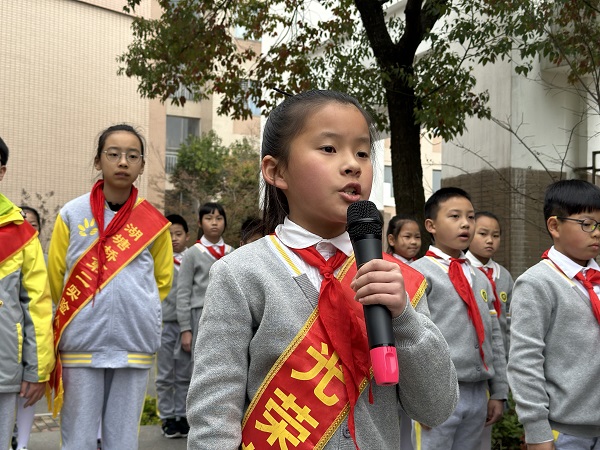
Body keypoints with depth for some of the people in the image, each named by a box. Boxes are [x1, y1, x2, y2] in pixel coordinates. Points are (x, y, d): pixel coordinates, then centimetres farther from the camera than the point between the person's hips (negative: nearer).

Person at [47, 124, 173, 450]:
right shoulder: (72, 214, 0)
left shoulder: (154, 222, 3)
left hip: (136, 343, 1)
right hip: (80, 342, 0)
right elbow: (56, 279, 8)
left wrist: (137, 309, 8)